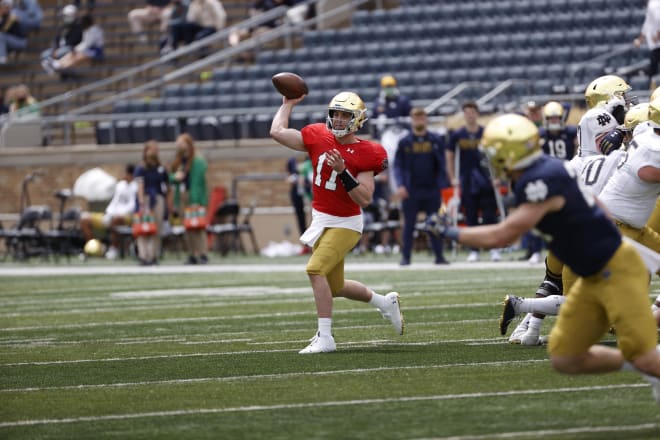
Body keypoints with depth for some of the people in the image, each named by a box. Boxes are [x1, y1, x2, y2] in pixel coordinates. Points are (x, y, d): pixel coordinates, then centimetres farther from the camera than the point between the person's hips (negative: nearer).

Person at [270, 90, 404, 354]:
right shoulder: (318, 138, -1)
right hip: (321, 220, 7)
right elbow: (277, 132, 2)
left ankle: (325, 338, -21)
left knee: (316, 269, -24)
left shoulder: (364, 154, -15)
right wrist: (288, 103, 7)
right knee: (335, 287, 17)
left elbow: (364, 199, -21)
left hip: (345, 224, -7)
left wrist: (343, 171, -29)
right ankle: (385, 303, 42)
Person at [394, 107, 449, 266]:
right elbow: (398, 166, 2)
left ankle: (439, 255, 7)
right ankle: (406, 257, 4)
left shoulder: (436, 141, 4)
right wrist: (400, 185, -12)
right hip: (411, 191, -1)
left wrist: (442, 186, -4)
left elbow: (441, 165, 5)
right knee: (409, 224, 1)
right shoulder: (404, 142, 3)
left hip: (432, 189, 1)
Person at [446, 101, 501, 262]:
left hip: (486, 181, -1)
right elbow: (450, 158, 9)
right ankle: (474, 251, 9)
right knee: (471, 217, 3)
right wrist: (453, 179, 3)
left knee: (490, 215, -3)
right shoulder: (457, 135, 3)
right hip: (467, 181, 1)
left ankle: (494, 249, 2)